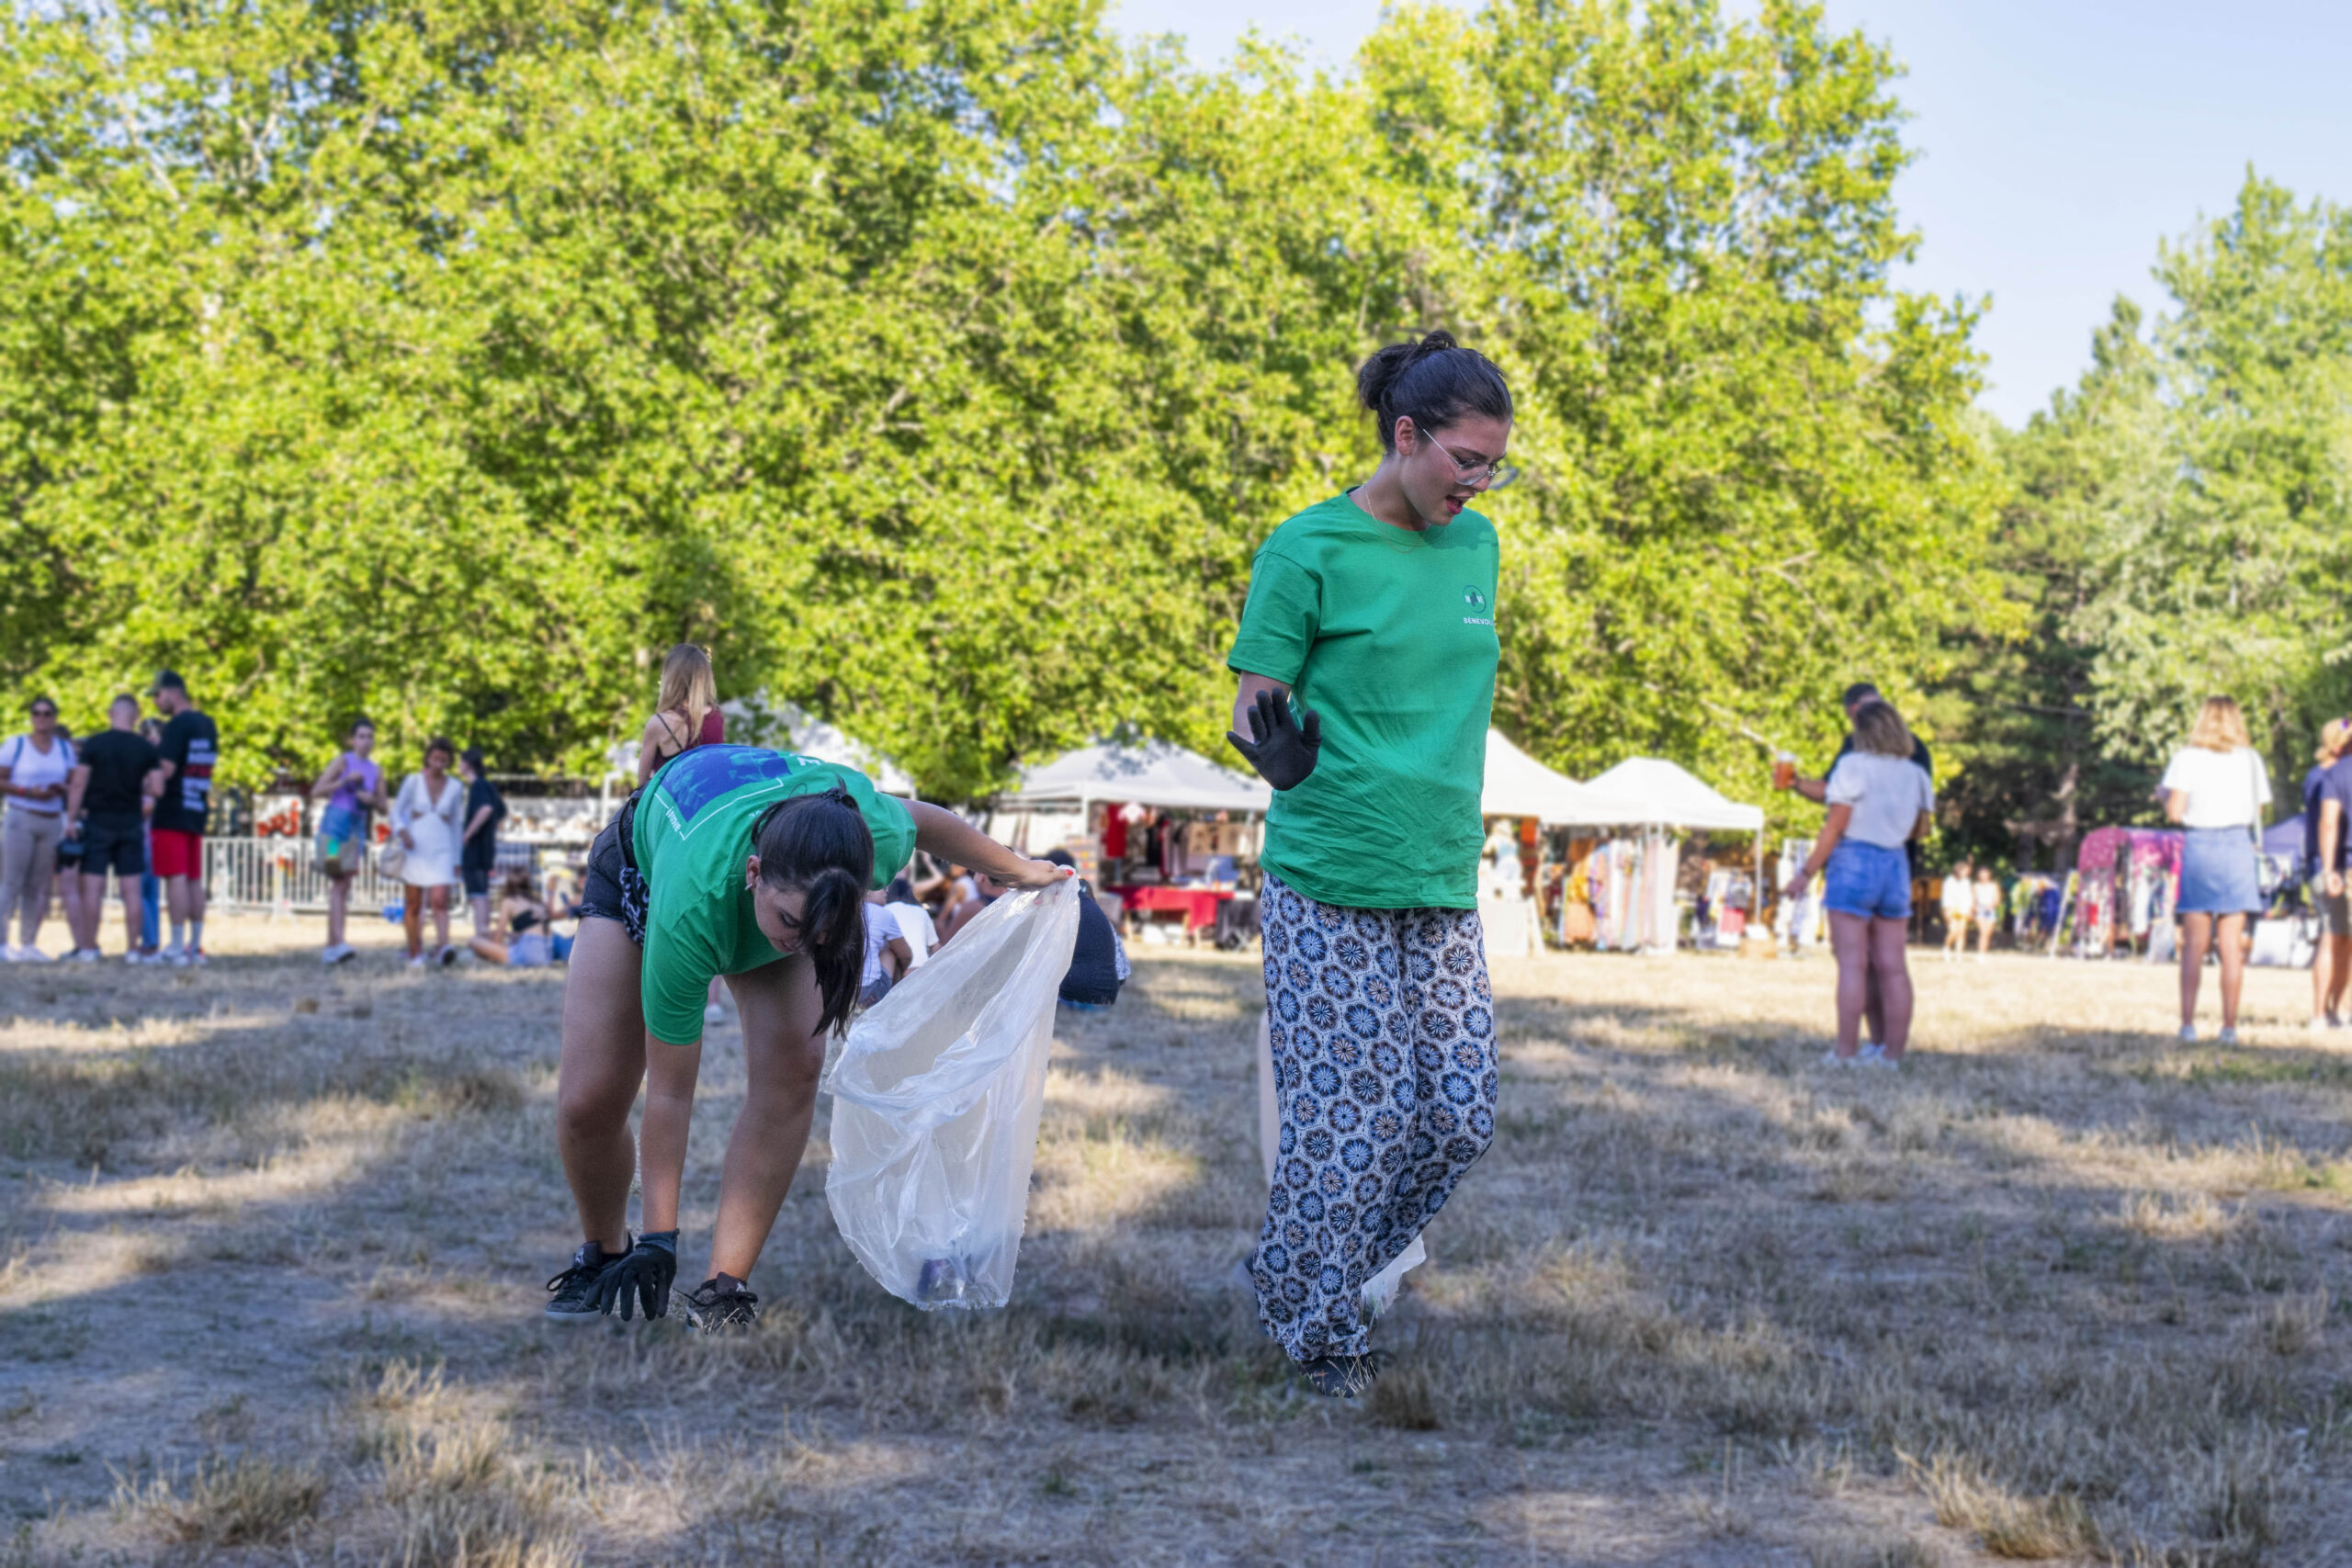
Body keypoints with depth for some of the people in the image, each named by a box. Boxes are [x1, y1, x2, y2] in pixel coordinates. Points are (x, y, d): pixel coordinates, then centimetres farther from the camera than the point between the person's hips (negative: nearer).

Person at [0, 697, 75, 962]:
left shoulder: (65, 748, 12)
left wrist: (61, 790, -6)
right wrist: (28, 792, -16)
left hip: (52, 821, 4)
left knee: (39, 886, 5)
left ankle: (28, 943, 9)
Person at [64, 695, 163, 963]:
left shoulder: (93, 744, -6)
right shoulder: (147, 748, 0)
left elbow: (78, 785, -8)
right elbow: (157, 789, -5)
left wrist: (72, 819, -2)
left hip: (98, 820, -2)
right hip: (131, 823, 2)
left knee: (93, 886, 2)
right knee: (132, 889, 3)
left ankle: (90, 947, 2)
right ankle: (132, 949, 0)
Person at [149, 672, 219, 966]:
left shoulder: (177, 725, -12)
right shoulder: (208, 724, 13)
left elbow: (166, 770, -20)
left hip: (172, 813, -8)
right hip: (198, 811, 8)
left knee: (176, 878, -8)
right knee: (194, 881, 10)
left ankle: (177, 948, -9)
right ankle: (195, 947, 13)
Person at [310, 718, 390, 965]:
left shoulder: (376, 770, 14)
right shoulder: (343, 762, 0)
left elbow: (385, 808, 15)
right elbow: (316, 791, -7)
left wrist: (372, 799, -6)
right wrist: (345, 781, -15)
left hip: (358, 828, 5)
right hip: (335, 823, -5)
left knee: (344, 886, 4)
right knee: (338, 882, -16)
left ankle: (331, 947, 7)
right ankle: (338, 942, -25)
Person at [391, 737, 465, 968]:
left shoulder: (455, 788, 6)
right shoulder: (412, 782, 1)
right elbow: (396, 811, 5)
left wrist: (456, 859, 13)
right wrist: (401, 830, -16)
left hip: (441, 852, 0)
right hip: (415, 849, 0)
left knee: (440, 900, -19)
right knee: (414, 905, 4)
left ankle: (442, 945, -30)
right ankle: (415, 954, 12)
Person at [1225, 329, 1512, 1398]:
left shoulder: (1476, 545, 13)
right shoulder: (1308, 552, -6)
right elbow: (1251, 709, -4)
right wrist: (1278, 758, -25)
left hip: (1445, 889, 6)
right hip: (1331, 889, -6)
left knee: (1460, 1118, 3)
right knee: (1348, 1120, -4)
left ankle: (1299, 1275, 24)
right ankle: (1321, 1336, 15)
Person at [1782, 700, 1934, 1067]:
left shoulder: (1854, 766, -9)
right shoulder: (1916, 774, 7)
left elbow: (1835, 827, -11)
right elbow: (1921, 829, 19)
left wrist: (1806, 873, -6)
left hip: (1853, 862, -5)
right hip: (1896, 866, 5)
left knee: (1853, 962, -6)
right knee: (1892, 965, 5)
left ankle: (1846, 1051, -9)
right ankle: (1892, 1051, 5)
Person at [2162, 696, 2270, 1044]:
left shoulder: (2187, 758, -2)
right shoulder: (2250, 759, 6)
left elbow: (2175, 811, -9)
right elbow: (2258, 813, 5)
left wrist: (2166, 798, 12)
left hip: (2198, 845, -1)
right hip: (2238, 846, 1)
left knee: (2194, 945, 2)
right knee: (2231, 944, 4)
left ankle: (2188, 1024, -3)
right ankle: (2229, 1026, 2)